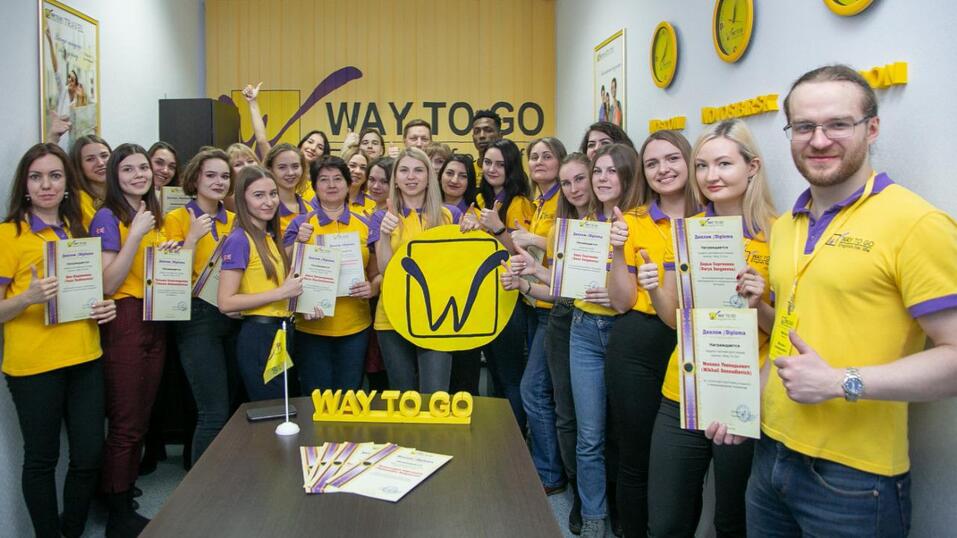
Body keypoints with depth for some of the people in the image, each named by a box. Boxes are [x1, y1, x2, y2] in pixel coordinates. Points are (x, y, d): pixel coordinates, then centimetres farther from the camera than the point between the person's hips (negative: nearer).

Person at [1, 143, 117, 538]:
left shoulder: (78, 231, 13)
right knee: (42, 459, 7)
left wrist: (105, 306, 3)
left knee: (90, 455, 8)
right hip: (33, 365, -5)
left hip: (85, 358, 5)